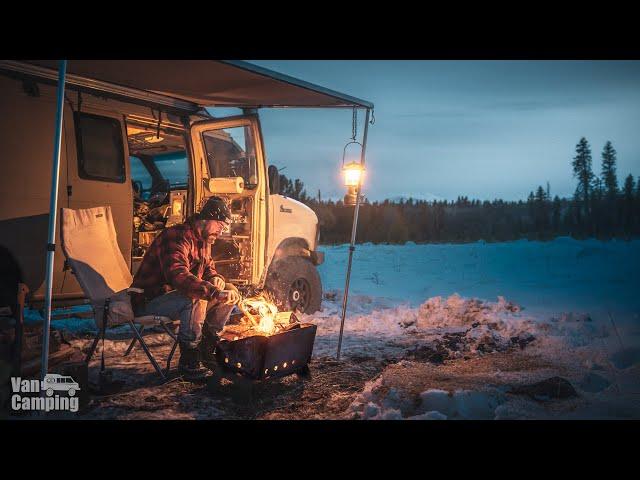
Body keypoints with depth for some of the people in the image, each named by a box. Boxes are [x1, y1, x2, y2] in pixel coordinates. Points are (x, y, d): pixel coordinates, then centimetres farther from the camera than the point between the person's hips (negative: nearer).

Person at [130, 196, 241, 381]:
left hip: (177, 295, 10)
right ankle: (188, 362, -25)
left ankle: (207, 350, 6)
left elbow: (208, 268, 22)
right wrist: (216, 293, -45)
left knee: (231, 292, 1)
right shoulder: (177, 237, -24)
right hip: (149, 301, -10)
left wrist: (216, 279, -4)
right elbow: (178, 276, -39)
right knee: (195, 299, -38)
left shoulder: (204, 240, 9)